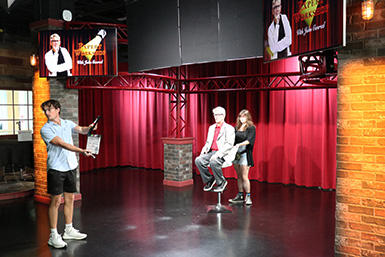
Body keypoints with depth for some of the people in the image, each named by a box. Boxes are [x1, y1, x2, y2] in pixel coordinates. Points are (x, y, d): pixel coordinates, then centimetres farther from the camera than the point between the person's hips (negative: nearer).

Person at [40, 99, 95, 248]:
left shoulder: (68, 123, 11)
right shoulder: (46, 129, -8)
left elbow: (81, 130, 1)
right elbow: (62, 144, -18)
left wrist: (89, 128, -24)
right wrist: (81, 151, -29)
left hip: (71, 166, 6)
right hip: (56, 168, -5)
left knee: (70, 199, 12)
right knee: (56, 202, -3)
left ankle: (69, 230, 26)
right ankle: (53, 236, 7)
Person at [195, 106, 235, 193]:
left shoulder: (229, 128, -2)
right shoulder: (211, 127, 21)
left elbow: (229, 144, -12)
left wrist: (218, 154, -22)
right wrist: (204, 149, 0)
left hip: (223, 154, -6)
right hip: (211, 152, 6)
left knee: (214, 162, -36)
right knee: (198, 160, -21)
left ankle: (221, 182, -10)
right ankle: (209, 180, -1)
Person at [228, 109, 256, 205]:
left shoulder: (251, 128, -3)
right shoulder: (237, 127, 13)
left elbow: (249, 140, -14)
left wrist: (239, 144, -27)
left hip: (245, 153, -5)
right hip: (236, 152, 5)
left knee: (244, 176, -7)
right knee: (239, 176, 11)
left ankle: (248, 196, 5)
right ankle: (240, 196, 18)